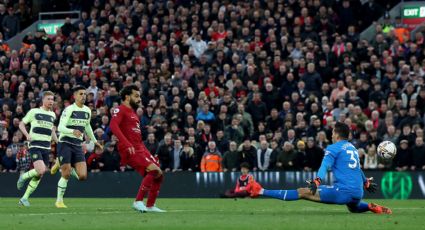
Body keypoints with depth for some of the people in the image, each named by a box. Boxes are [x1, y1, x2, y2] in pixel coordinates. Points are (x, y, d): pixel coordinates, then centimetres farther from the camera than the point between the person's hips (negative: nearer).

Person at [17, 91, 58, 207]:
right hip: (35, 146, -6)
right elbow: (21, 124, 5)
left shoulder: (52, 114, 15)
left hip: (46, 148, 6)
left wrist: (57, 141, 17)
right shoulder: (34, 112, 0)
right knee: (41, 170, -25)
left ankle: (24, 198, 12)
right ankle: (23, 177, 4)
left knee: (39, 176, 2)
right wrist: (27, 134, -13)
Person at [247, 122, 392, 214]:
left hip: (343, 191, -7)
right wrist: (366, 183, 56)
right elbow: (357, 168, 39)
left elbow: (325, 165, -18)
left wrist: (317, 181, -32)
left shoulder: (334, 148, 1)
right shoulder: (353, 148, 23)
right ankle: (372, 207, 16)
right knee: (353, 208, 43)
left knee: (303, 192, -10)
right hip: (358, 194, 7)